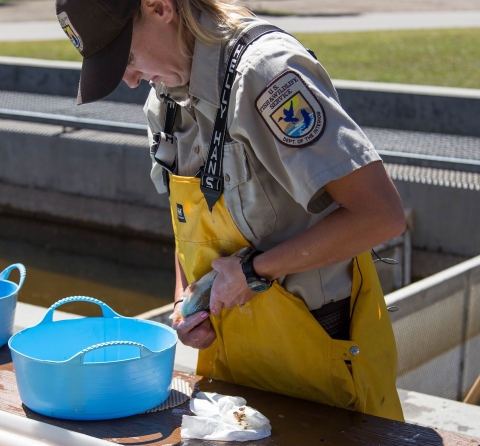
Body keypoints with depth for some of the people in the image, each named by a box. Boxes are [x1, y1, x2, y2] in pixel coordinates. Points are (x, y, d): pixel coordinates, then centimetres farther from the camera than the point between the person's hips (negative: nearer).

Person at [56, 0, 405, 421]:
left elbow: (381, 215, -30)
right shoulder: (167, 97, 3)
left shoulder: (266, 73, -24)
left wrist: (256, 270, -22)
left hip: (322, 347, -8)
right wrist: (184, 300, 1)